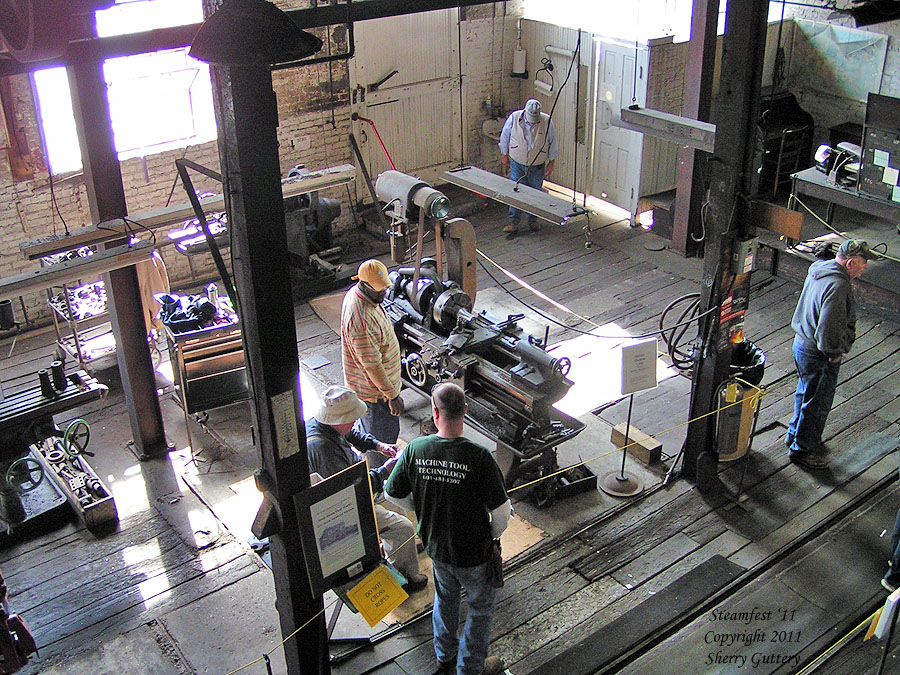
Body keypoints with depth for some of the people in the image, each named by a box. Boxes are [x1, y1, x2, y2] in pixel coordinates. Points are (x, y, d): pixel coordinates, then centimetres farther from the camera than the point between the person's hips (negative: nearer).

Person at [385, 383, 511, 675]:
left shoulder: (415, 449, -19)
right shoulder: (478, 457, -30)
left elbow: (394, 494, -5)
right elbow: (501, 510, -22)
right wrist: (493, 533, 1)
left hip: (435, 544, 4)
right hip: (473, 552, -4)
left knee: (446, 597, 31)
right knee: (480, 606, 22)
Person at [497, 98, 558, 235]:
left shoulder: (547, 121, -17)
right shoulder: (514, 118, -17)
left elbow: (552, 143, -3)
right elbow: (504, 136, 0)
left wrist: (551, 162, 0)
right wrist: (504, 154, 8)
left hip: (537, 165, 0)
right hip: (517, 163, 0)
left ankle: (533, 219, 28)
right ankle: (513, 222, 2)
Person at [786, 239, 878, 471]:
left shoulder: (819, 269, 2)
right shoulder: (837, 286, -29)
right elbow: (828, 329, -32)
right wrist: (834, 353, -16)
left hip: (802, 344, 10)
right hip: (818, 356, -10)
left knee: (805, 395, 27)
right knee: (817, 404, 7)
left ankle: (795, 435, 45)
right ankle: (802, 450, 22)